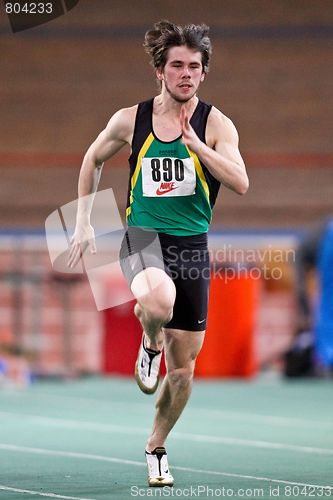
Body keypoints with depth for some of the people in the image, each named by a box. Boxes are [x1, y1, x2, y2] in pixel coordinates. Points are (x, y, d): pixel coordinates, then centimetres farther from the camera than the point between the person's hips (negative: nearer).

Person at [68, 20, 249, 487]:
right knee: (158, 299, -39)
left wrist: (197, 145, -27)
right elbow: (93, 159, 19)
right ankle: (150, 345, -3)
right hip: (142, 236, -1)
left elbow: (241, 183, -16)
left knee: (182, 368, 6)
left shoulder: (216, 124, -2)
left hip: (192, 244, 1)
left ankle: (156, 448, 30)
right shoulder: (130, 120, 1)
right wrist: (84, 221, 14)